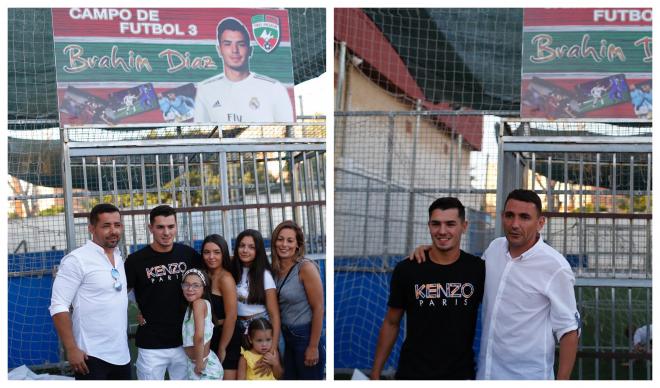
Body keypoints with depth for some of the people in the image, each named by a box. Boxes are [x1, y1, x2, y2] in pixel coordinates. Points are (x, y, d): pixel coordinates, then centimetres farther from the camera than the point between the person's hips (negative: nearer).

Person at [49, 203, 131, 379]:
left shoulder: (119, 257, 9)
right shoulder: (77, 259, -12)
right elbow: (58, 306, -14)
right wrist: (71, 349, -18)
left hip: (122, 353, 7)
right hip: (92, 356, -7)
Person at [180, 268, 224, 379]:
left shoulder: (199, 303, -17)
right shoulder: (190, 306, 10)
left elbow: (199, 336, -25)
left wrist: (199, 363, -19)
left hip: (205, 366, -8)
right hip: (192, 363, 8)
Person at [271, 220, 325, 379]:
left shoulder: (306, 267, -16)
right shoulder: (276, 269, 4)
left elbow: (318, 308, -16)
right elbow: (278, 306, 11)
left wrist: (313, 347, -16)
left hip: (306, 336, -7)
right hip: (287, 337, 7)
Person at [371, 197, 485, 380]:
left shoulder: (479, 269, -5)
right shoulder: (406, 270, -6)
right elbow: (391, 323, 2)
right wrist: (375, 373, -1)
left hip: (461, 373, 0)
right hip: (412, 373, 0)